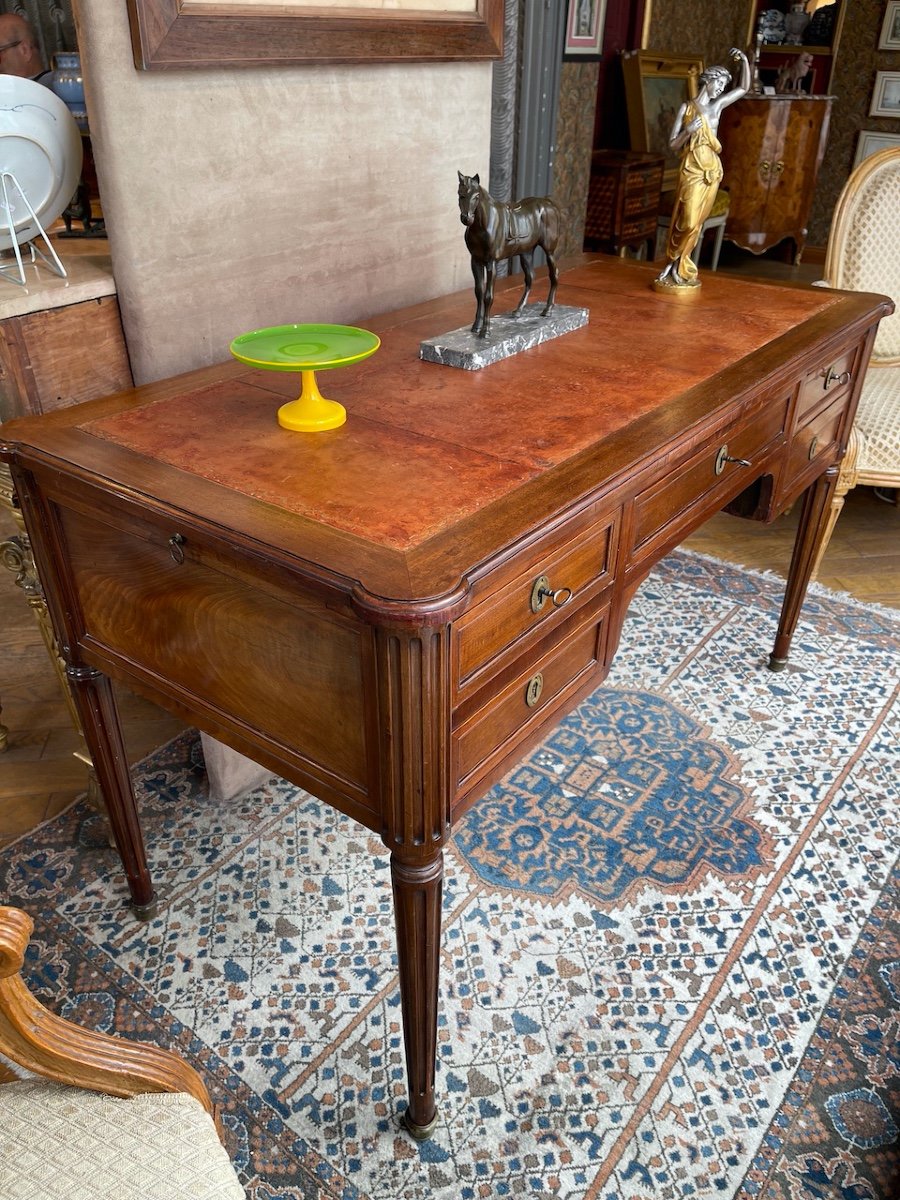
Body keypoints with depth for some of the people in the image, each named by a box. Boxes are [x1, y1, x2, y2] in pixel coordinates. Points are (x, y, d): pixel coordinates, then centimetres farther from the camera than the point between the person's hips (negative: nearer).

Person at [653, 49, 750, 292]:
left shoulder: (717, 105, 11)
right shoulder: (687, 107, 0)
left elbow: (744, 88, 17)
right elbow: (673, 144, -3)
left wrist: (744, 60, 7)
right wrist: (689, 130, -18)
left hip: (712, 170, 5)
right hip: (692, 170, -5)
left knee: (696, 223, 3)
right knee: (687, 222, -11)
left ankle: (676, 267, 9)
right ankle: (673, 267, 2)